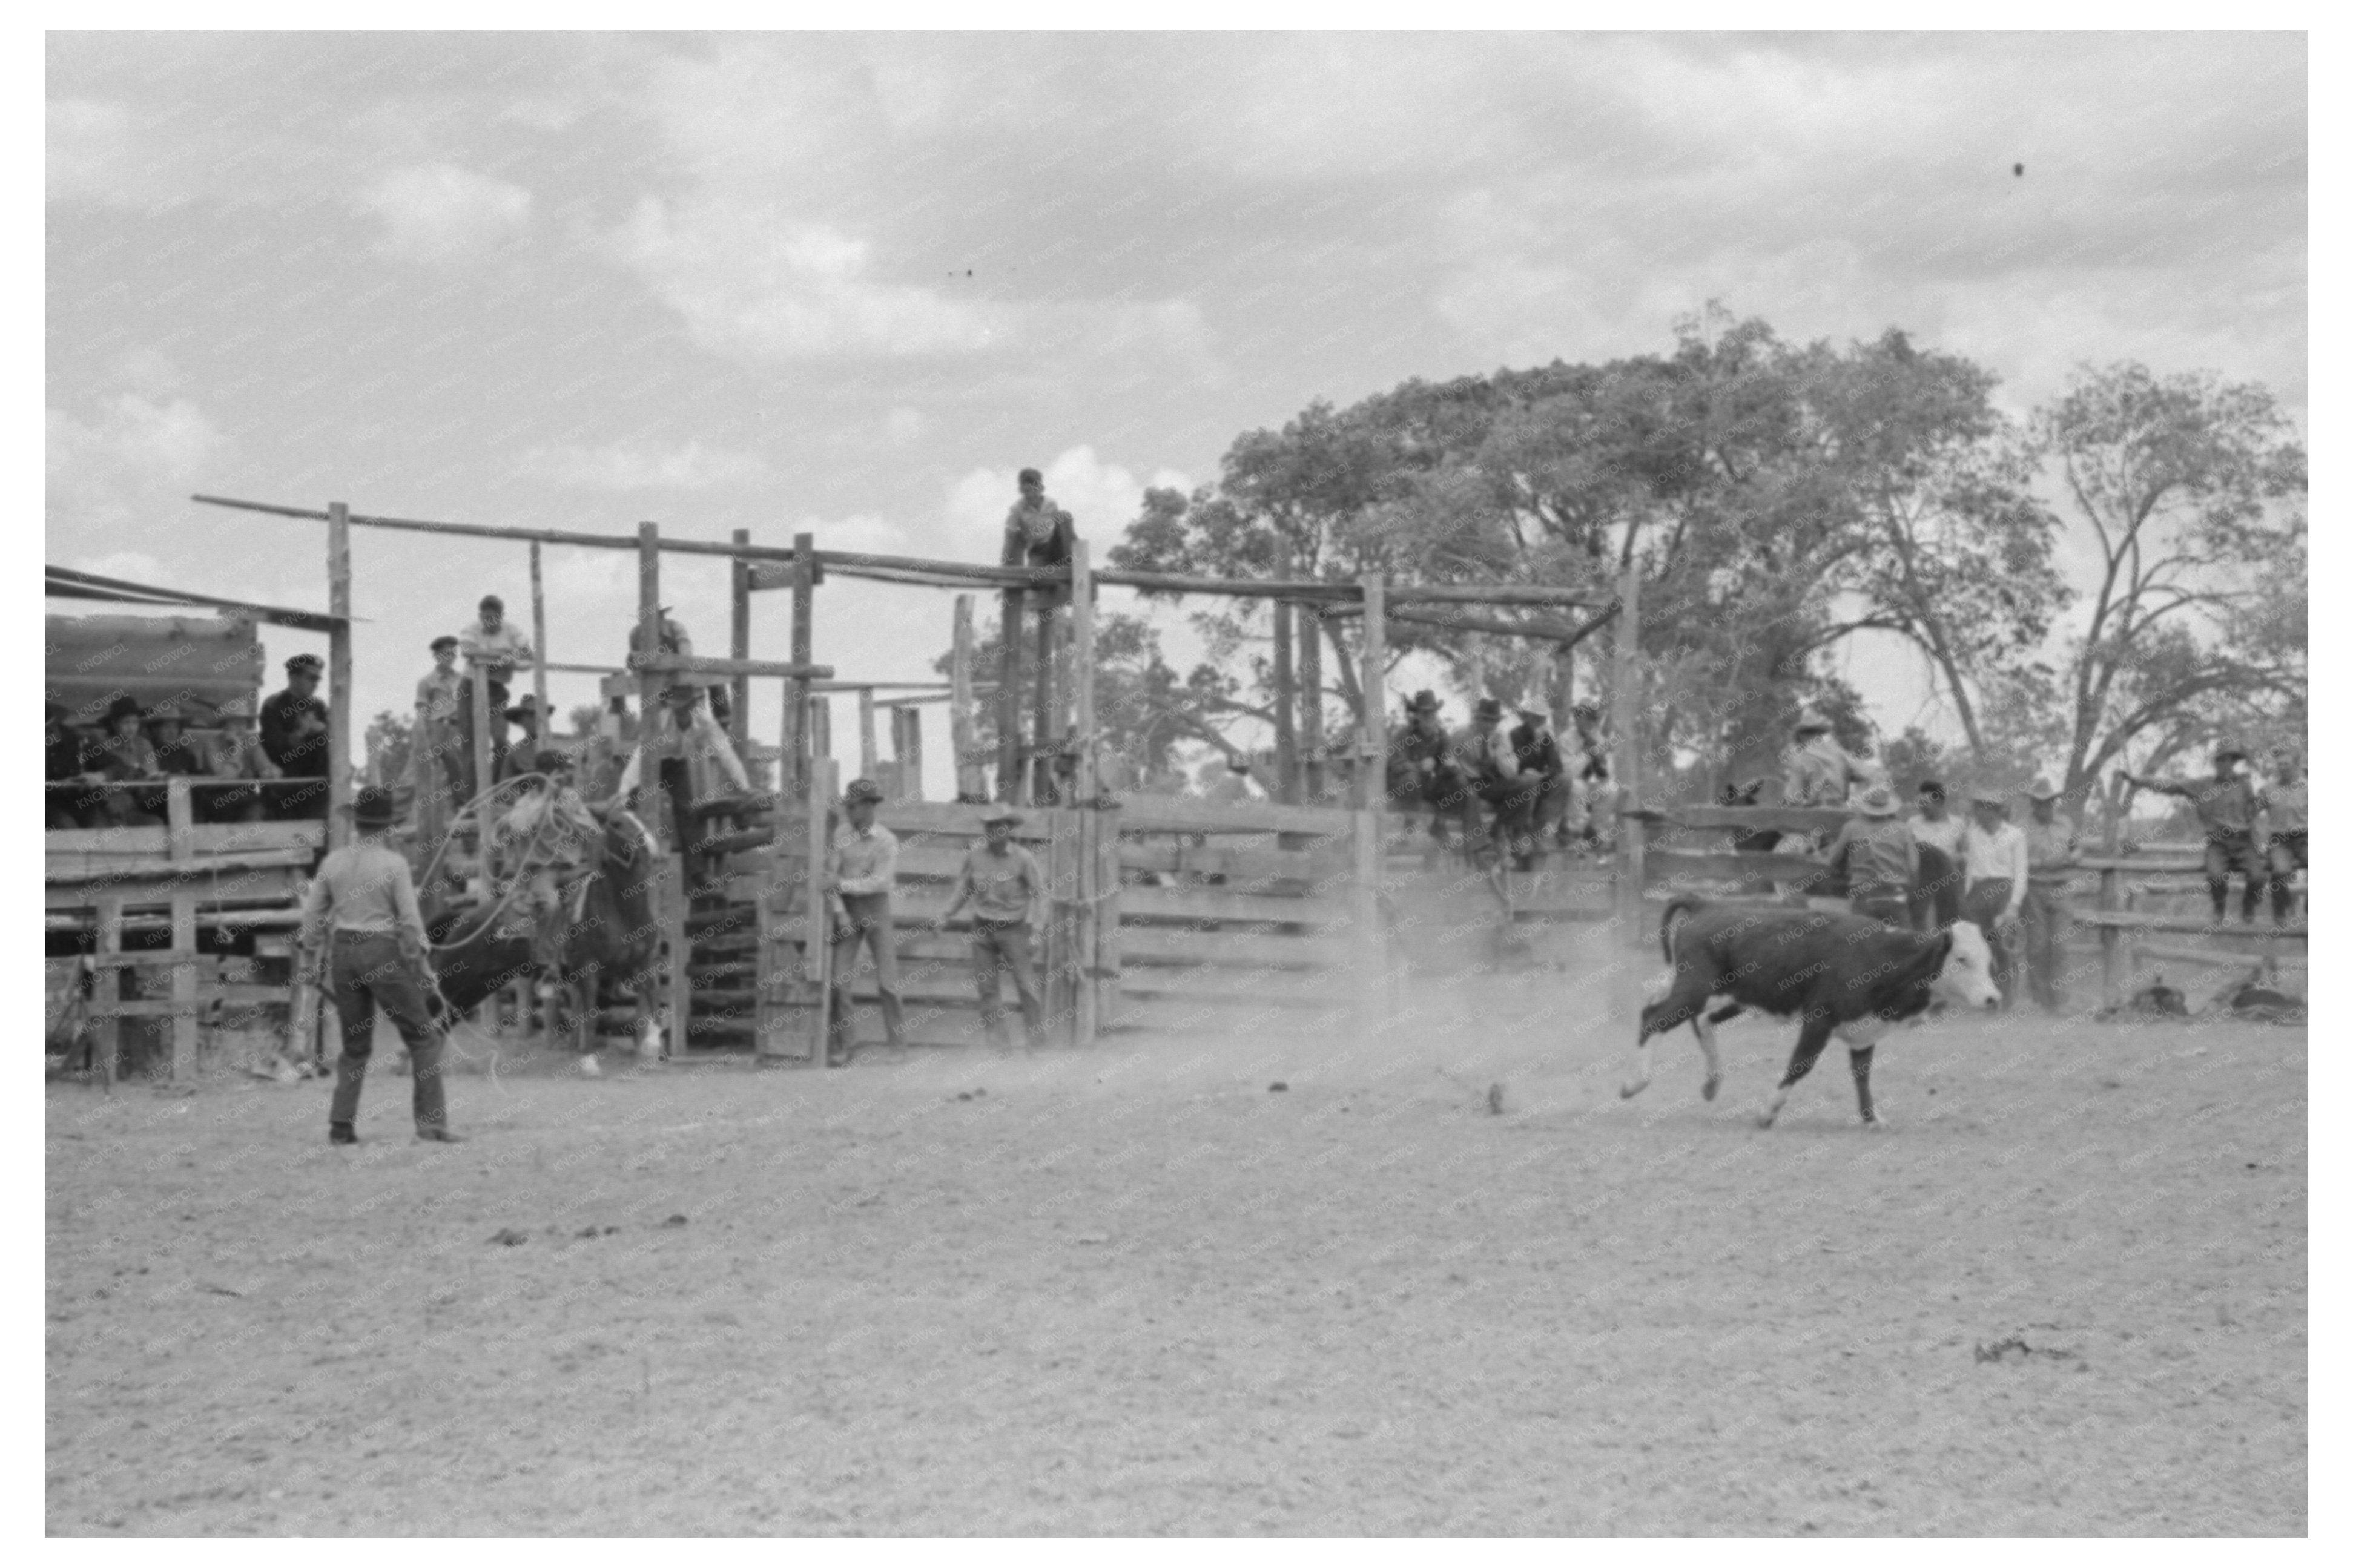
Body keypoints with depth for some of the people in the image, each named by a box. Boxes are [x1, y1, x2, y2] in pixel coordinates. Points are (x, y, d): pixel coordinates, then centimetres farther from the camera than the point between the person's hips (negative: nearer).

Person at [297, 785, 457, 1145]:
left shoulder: (333, 862, 3)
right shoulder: (393, 863, -11)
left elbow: (313, 913, 9)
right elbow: (410, 919, -11)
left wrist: (310, 957, 20)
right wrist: (418, 965, -3)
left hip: (343, 953, 5)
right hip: (383, 955, -5)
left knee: (355, 1046, 16)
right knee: (424, 1038, 5)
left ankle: (341, 1125, 8)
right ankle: (431, 1121, -4)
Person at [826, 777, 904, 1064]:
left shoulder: (887, 841, -8)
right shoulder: (840, 834, 0)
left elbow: (881, 881, -18)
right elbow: (831, 874, -4)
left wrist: (842, 884, -24)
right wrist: (839, 912, -15)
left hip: (877, 910, -2)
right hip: (847, 912, 2)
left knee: (887, 981, -6)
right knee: (839, 979, -8)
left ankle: (898, 1043, 5)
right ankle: (844, 1045, -3)